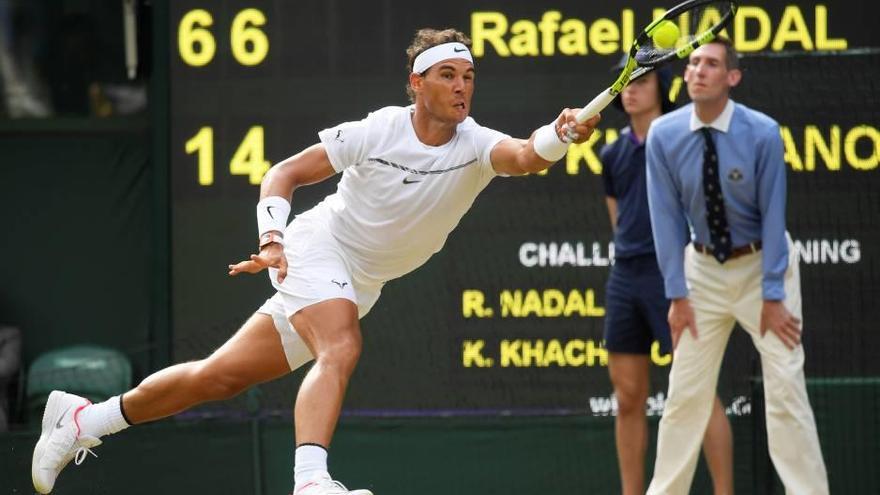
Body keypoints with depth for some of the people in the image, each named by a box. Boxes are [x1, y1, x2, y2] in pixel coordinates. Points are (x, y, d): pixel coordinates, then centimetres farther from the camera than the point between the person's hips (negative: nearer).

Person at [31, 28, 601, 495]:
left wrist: (558, 136, -58)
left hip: (359, 285, 4)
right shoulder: (376, 131, -17)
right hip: (315, 249, -4)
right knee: (341, 350, -33)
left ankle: (83, 420, 20)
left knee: (221, 376, 7)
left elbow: (525, 156, -37)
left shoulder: (477, 145, -14)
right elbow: (284, 173, -7)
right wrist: (272, 238, -22)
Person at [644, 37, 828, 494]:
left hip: (763, 263, -2)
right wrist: (677, 294, -10)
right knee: (686, 389, 4)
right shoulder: (664, 135, -13)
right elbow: (667, 216, -9)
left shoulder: (762, 133, -20)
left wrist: (772, 296, -17)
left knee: (784, 387, -7)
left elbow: (773, 214, -16)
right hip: (704, 266, 2)